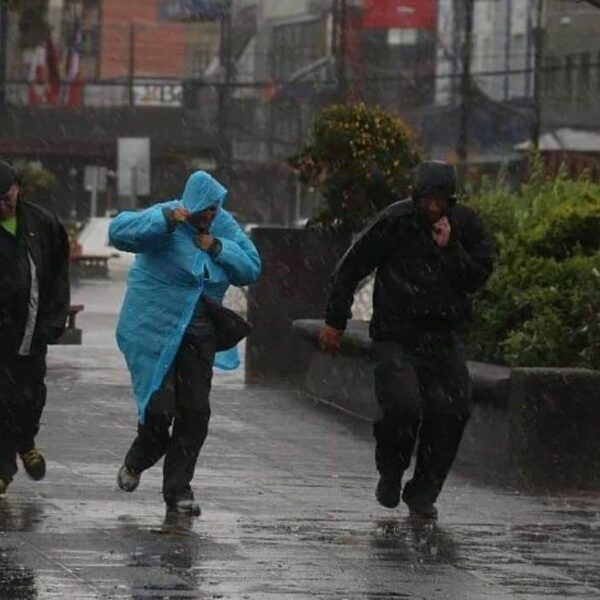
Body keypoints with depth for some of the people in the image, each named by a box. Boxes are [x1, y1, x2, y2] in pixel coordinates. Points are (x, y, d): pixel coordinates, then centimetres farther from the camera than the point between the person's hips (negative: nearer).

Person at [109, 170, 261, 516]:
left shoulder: (225, 227, 3)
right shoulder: (165, 218, -13)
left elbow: (252, 269, 1)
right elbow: (119, 232, -28)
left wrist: (218, 248, -14)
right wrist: (166, 221, -38)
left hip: (199, 335, 5)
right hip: (155, 331, -5)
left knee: (196, 412, 2)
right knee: (159, 407, -9)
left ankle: (179, 488, 14)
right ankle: (137, 463, 23)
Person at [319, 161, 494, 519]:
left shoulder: (465, 224, 0)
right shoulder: (395, 222, -8)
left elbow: (479, 277, -3)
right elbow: (352, 268, 1)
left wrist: (450, 249, -17)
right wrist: (335, 321, 5)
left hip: (444, 338, 3)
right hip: (397, 337, -3)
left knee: (451, 412, -9)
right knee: (404, 406, -21)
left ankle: (423, 493, 8)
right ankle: (391, 473, 9)